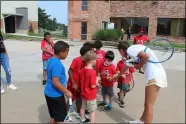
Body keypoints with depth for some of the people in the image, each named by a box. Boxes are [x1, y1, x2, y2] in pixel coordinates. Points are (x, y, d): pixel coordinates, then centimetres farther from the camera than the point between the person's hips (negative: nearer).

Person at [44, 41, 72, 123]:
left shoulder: (51, 60, 5)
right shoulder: (57, 64, -26)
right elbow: (55, 82, -29)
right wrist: (66, 92, -18)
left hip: (50, 93, 9)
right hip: (55, 95, -9)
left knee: (54, 116, 22)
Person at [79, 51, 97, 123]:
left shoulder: (82, 70, -4)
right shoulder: (92, 72, -27)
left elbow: (80, 82, 6)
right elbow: (93, 86, -25)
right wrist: (97, 80, -10)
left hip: (83, 93, 8)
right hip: (91, 95, -8)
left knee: (83, 107, 25)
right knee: (93, 111, 8)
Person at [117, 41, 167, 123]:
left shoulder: (130, 49, -6)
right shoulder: (133, 50, 22)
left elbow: (146, 56, -23)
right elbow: (126, 66, 36)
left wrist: (139, 66, -5)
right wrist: (117, 77, 49)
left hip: (155, 76, -10)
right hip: (157, 74, 10)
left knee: (149, 105, -2)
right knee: (147, 104, 23)